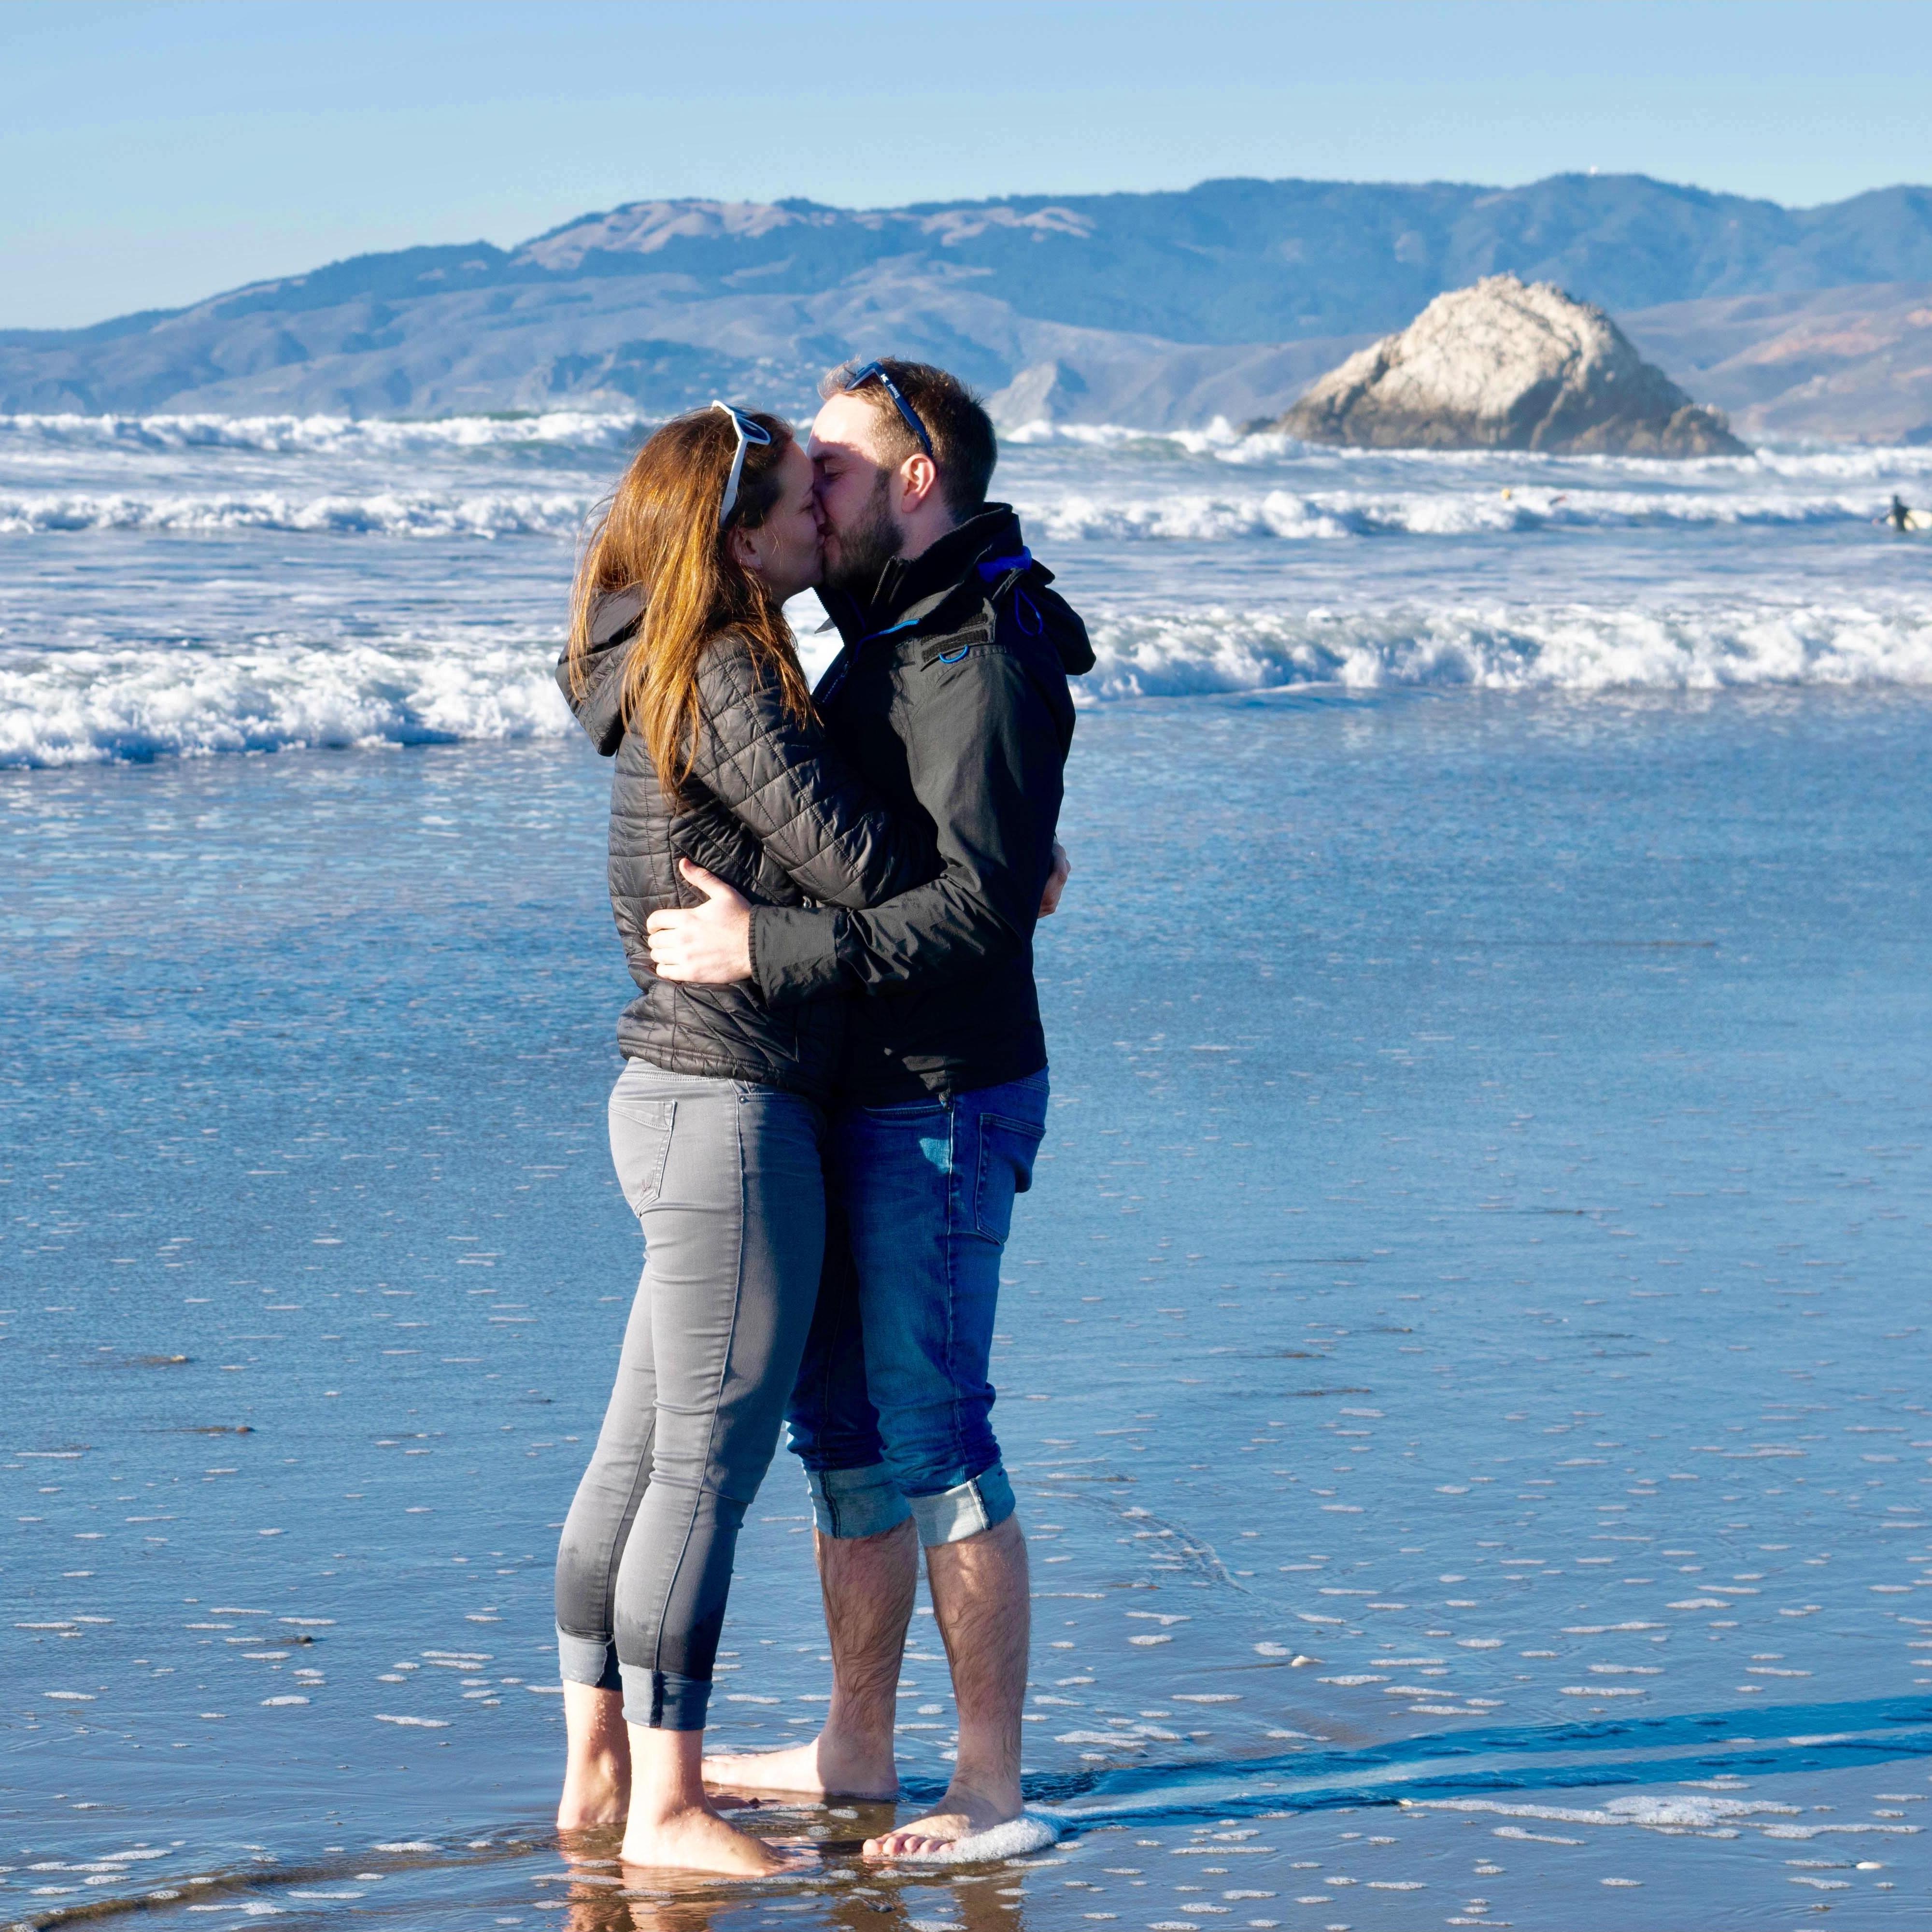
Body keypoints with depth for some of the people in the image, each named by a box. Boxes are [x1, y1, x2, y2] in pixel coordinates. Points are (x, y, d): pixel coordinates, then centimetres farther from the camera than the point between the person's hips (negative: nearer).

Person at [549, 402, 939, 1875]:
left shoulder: (675, 672, 14)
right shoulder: (720, 677, -16)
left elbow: (808, 842, 19)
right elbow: (855, 857, -18)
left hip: (679, 1100, 10)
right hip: (728, 1104, -10)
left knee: (640, 1456, 14)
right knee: (709, 1465, -3)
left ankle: (598, 1769, 22)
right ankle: (666, 1808, 3)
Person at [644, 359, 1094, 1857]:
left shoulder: (984, 664, -18)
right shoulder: (889, 644, 15)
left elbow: (977, 913, -27)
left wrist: (761, 949, -28)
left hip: (945, 1104, -10)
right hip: (860, 1101, 10)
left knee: (932, 1435, -7)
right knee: (845, 1429, 15)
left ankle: (992, 1787, 0)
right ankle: (856, 1750, 25)